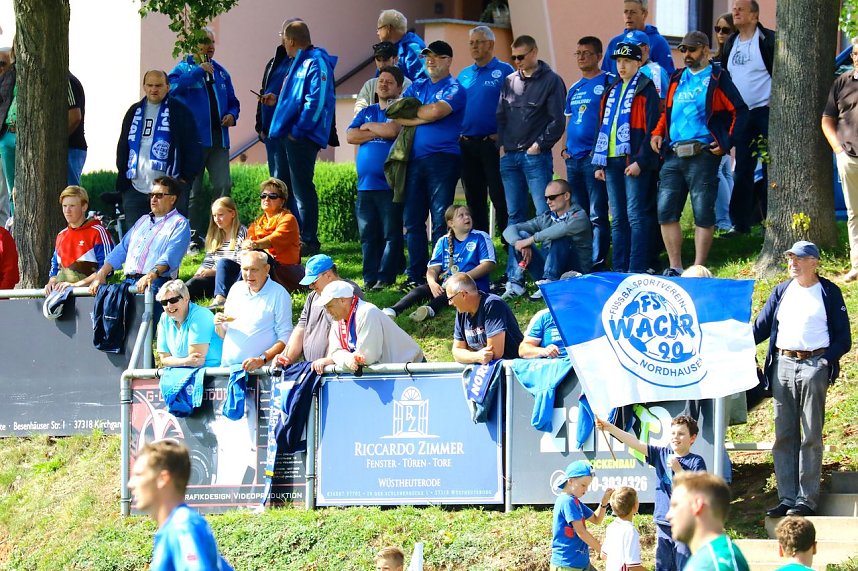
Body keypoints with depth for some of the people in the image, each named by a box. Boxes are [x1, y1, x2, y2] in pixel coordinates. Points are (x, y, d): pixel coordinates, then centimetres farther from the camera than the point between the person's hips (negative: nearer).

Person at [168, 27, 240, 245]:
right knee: (193, 191, 1)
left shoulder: (221, 72, 17)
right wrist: (199, 71, -21)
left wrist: (232, 115, 2)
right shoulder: (184, 68, 2)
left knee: (223, 186, -7)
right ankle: (194, 236, 8)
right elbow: (173, 86, -20)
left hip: (218, 139, 4)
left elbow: (233, 102, 24)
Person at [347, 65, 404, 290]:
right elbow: (351, 136, 5)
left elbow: (392, 130, -17)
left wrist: (369, 127, 0)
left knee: (391, 234, -4)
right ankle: (369, 277, 9)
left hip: (389, 184, -5)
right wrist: (379, 132, -5)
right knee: (368, 235, 6)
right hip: (365, 185, 6)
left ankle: (385, 277, -2)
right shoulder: (366, 112, 19)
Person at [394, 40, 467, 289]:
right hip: (415, 160, 6)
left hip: (443, 158, -6)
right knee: (412, 220, 5)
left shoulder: (454, 89, 0)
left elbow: (436, 111, -16)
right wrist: (423, 117, -5)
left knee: (441, 221, -7)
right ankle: (415, 275, 10)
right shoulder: (417, 86, 20)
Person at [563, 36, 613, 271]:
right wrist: (565, 147, 10)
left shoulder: (608, 82, -3)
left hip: (595, 156, -8)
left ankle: (598, 264, -10)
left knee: (597, 215, -10)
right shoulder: (574, 89, 19)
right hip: (573, 159, 8)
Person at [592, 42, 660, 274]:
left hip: (634, 161, -7)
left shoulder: (645, 89, -3)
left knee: (636, 216, -9)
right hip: (612, 161, 8)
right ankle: (619, 270, 11)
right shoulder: (611, 91, 20)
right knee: (617, 218, 8)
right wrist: (599, 163, 14)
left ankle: (637, 270, -9)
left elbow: (651, 128, -10)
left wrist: (640, 161, -18)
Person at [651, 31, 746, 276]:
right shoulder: (677, 79, 20)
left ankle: (698, 270, 0)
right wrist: (657, 133, 11)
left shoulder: (717, 78, 2)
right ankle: (675, 268, 5)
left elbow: (739, 111, 0)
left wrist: (726, 141, -8)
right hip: (673, 155, 6)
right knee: (666, 211, -1)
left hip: (703, 155, -6)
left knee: (703, 214, -3)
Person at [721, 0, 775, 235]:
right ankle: (741, 223, 10)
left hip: (766, 110, -6)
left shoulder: (769, 40, -5)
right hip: (740, 114, 6)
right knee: (742, 170, 6)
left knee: (770, 168, -5)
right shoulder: (731, 44, 14)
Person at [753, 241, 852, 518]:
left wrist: (827, 360, -13)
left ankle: (807, 500, -1)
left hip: (814, 366, -4)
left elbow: (843, 338, 2)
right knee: (784, 436, 4)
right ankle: (787, 499, 8)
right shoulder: (781, 292, 16)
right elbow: (761, 328, 14)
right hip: (783, 365, 4)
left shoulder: (829, 293, 4)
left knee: (811, 436, -4)